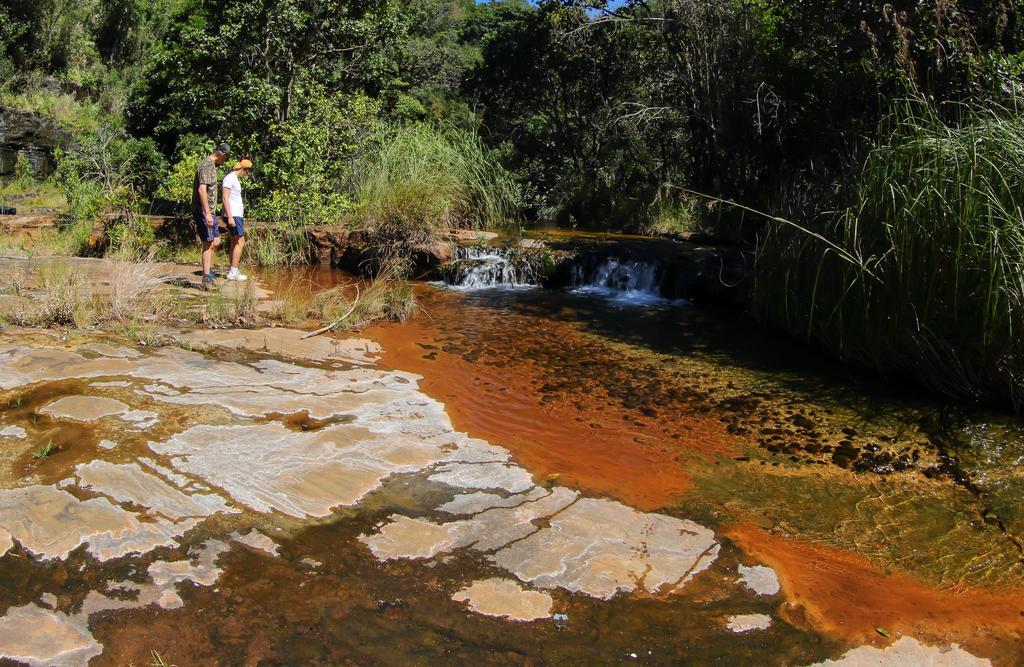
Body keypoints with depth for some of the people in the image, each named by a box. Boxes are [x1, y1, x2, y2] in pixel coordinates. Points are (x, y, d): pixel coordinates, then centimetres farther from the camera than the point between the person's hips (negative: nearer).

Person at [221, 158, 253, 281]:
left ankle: (233, 271, 15)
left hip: (237, 215, 10)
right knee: (240, 242, -11)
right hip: (233, 215, -10)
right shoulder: (230, 178, -11)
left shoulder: (235, 179, 19)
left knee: (235, 242, 11)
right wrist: (230, 217, -22)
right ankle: (233, 272, -12)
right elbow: (225, 198, -18)